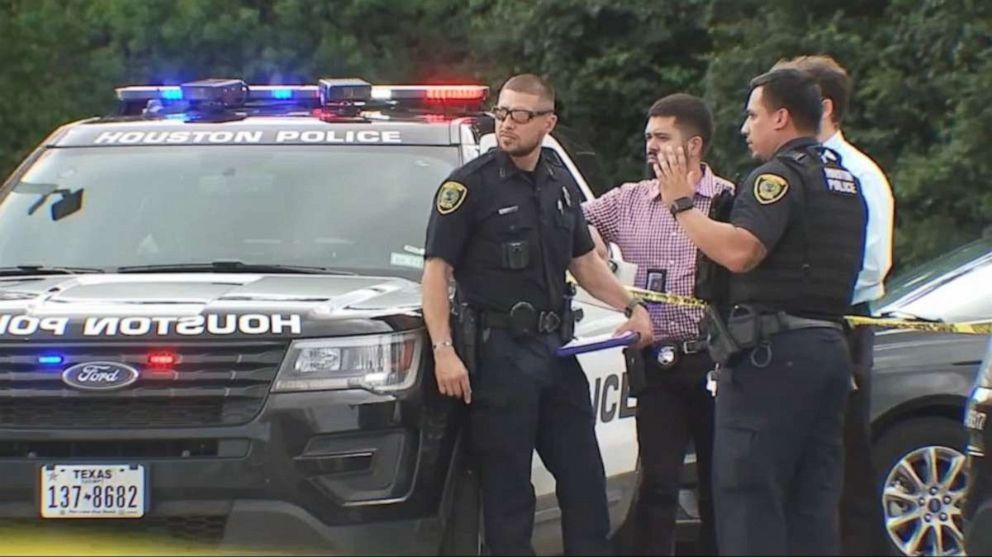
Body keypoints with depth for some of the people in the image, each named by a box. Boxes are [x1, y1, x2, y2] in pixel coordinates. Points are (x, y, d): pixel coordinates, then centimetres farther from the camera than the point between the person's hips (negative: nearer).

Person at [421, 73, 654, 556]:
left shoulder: (560, 183, 12)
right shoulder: (470, 185, -8)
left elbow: (583, 260, 24)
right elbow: (436, 269, -11)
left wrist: (630, 306, 12)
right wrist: (443, 349, -20)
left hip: (554, 348, 7)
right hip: (498, 351, -6)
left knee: (584, 480, 10)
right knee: (507, 490, -3)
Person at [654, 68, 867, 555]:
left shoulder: (780, 175, -10)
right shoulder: (845, 183, 20)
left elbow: (740, 252, -24)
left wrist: (681, 205, -14)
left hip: (772, 351, -9)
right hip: (829, 346, 9)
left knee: (748, 497, -8)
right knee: (812, 503, 9)